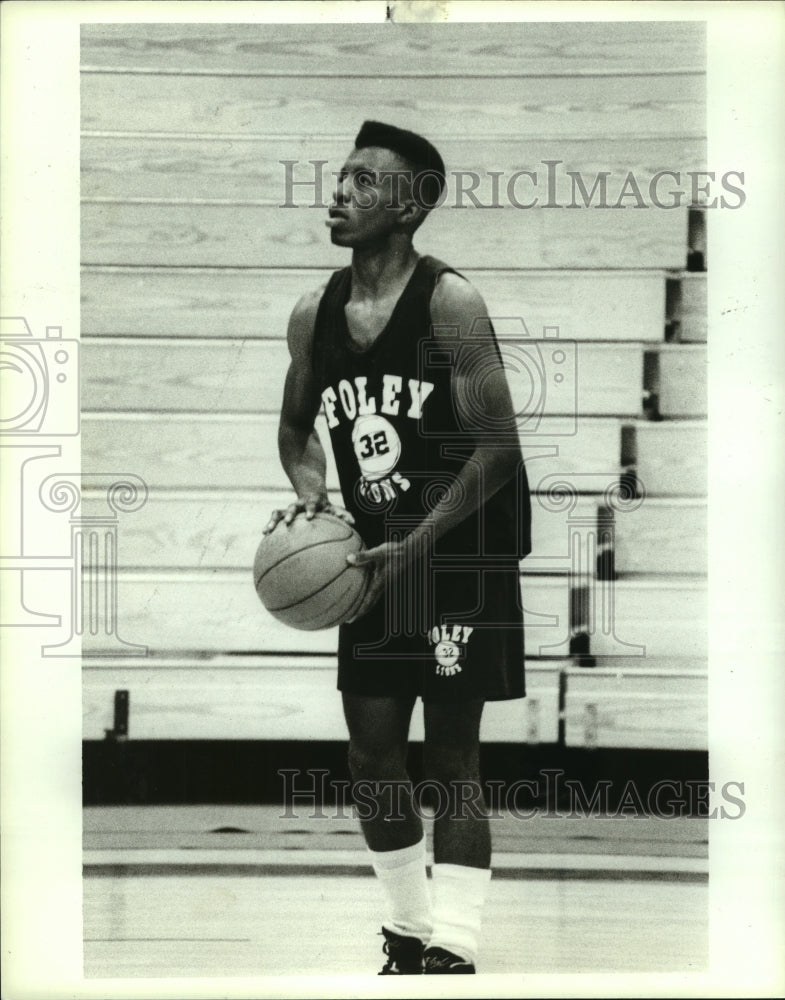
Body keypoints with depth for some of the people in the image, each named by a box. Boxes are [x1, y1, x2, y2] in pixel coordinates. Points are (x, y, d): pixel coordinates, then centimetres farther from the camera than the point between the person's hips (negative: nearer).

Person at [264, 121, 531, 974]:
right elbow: (296, 429, 18)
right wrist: (309, 492, -4)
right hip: (377, 552, 6)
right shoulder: (313, 315, 2)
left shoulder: (449, 304, -16)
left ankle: (451, 952, -1)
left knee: (450, 751, -5)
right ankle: (406, 936, 22)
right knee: (371, 752, 7)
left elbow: (496, 448, -18)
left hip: (462, 549, -6)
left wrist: (417, 546, -23)